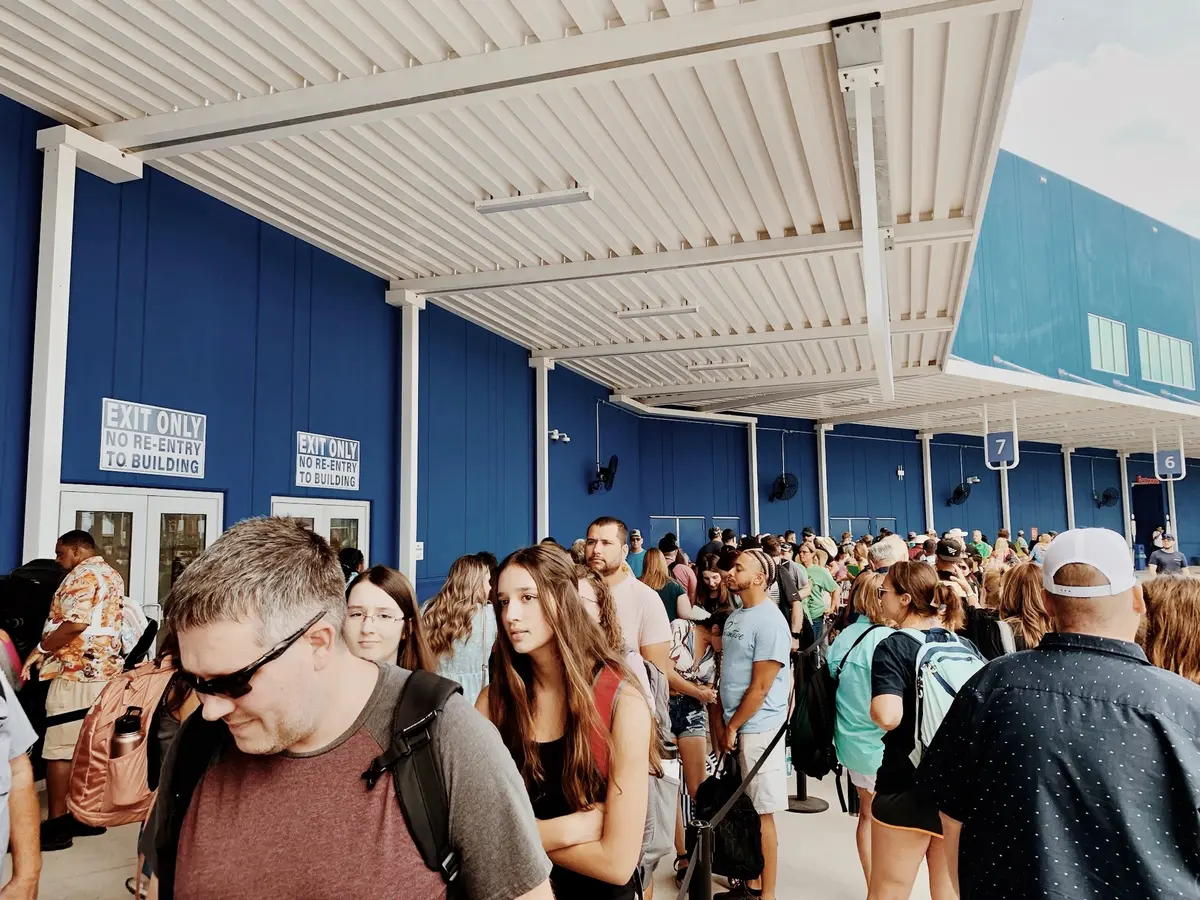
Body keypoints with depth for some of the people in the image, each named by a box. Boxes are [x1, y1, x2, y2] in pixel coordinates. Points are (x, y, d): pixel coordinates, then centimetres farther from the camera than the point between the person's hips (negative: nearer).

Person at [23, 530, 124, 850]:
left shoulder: (83, 574, -10)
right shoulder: (112, 575, 19)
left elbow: (75, 623, -22)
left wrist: (41, 649, -13)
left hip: (76, 672, -9)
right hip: (105, 670, 10)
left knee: (59, 748, -4)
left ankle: (56, 825, -1)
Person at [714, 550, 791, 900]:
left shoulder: (769, 621, -15)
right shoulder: (734, 617, 10)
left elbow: (760, 686, -17)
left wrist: (733, 728, -11)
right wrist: (724, 725, 10)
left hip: (757, 728, -8)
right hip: (735, 727, 8)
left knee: (762, 813, 3)